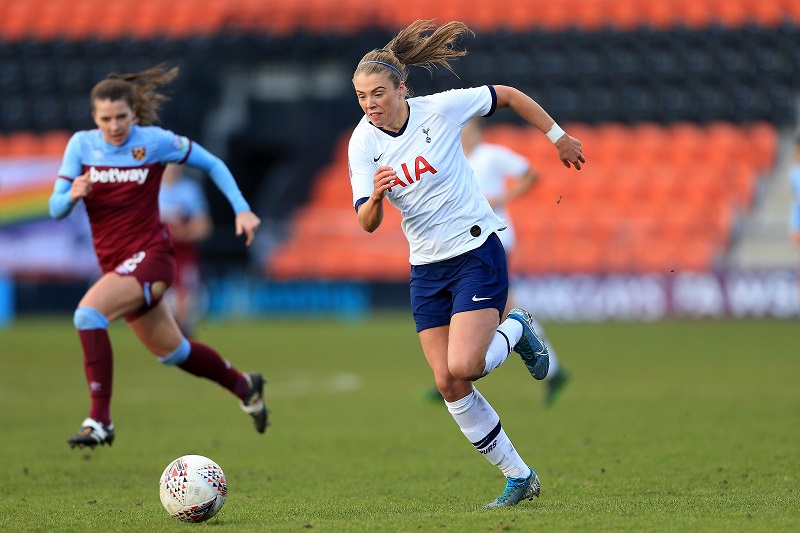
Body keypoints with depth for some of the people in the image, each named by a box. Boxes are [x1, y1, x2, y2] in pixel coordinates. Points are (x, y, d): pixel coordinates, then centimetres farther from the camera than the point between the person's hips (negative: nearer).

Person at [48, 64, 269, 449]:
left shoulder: (154, 141, -9)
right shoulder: (81, 145, -1)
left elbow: (212, 164, 3)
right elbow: (55, 208, -3)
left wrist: (242, 210, -5)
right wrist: (72, 195, -26)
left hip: (150, 255, -5)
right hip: (114, 263, 5)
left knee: (88, 313, -29)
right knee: (171, 351, 20)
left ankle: (99, 421, -27)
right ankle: (244, 386, 45)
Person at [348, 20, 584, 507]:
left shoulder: (441, 109, -14)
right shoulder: (363, 143, -6)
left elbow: (508, 96, 0)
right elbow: (367, 224, -11)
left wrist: (559, 137, 8)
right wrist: (376, 197, -33)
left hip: (477, 252, -4)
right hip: (427, 267, 4)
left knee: (462, 368, -21)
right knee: (449, 386, 0)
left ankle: (516, 330, 12)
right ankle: (519, 477, 14)